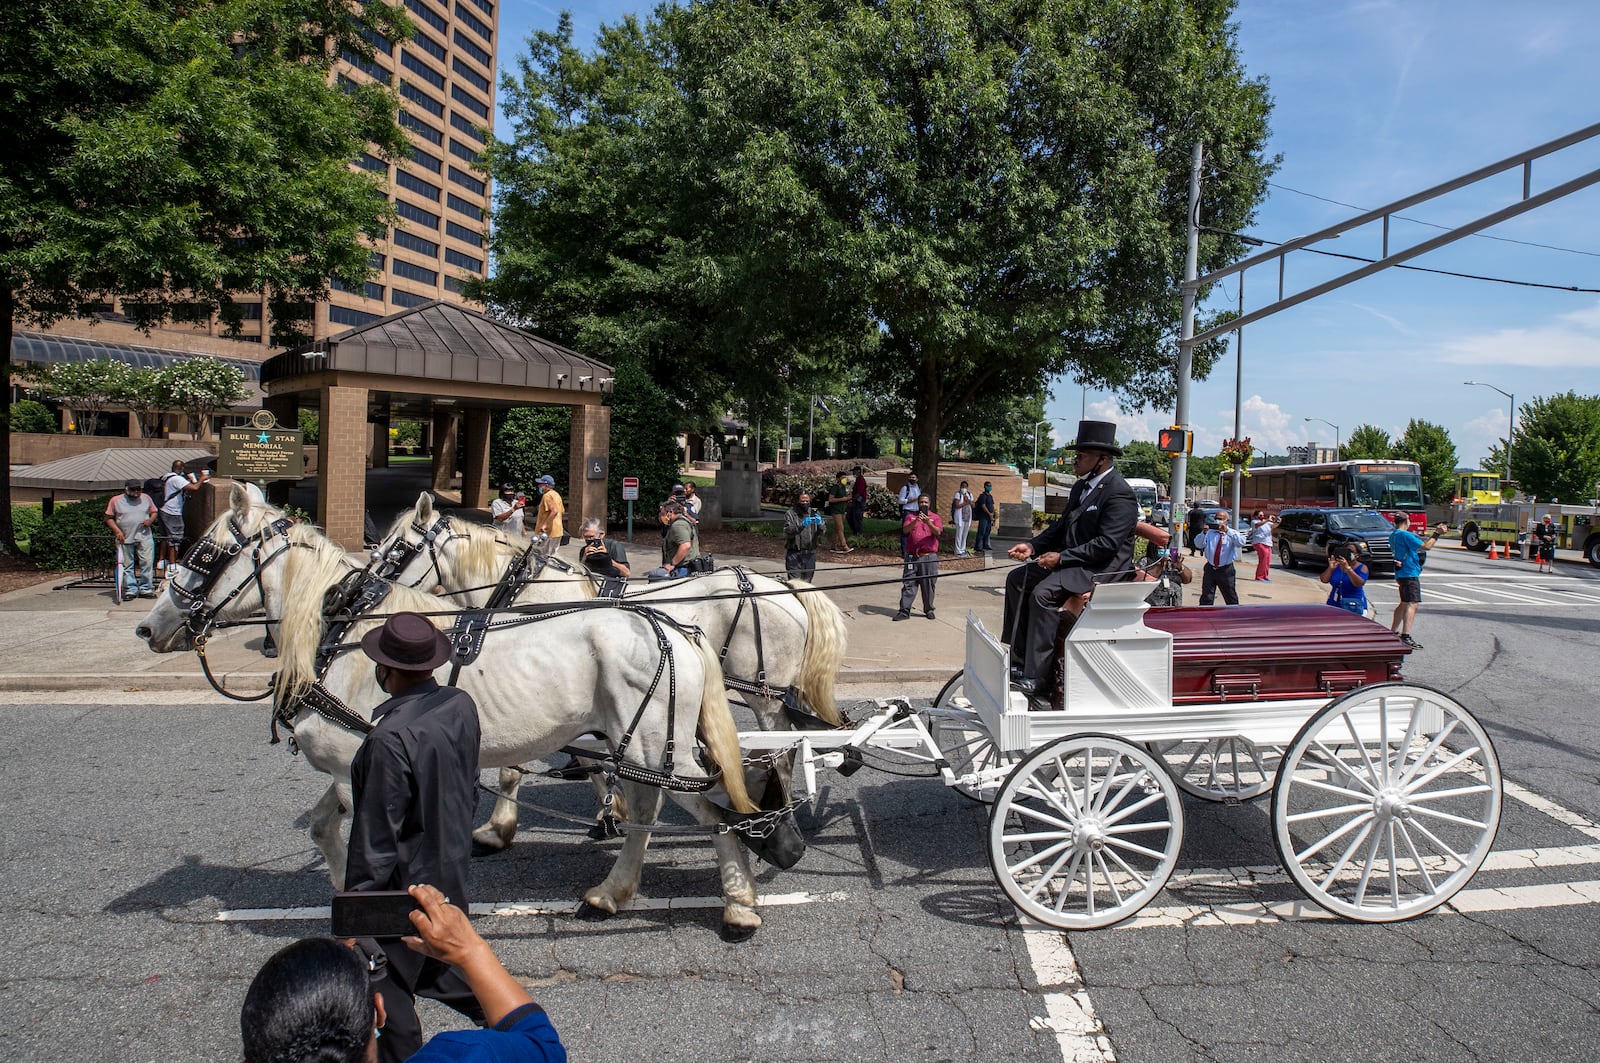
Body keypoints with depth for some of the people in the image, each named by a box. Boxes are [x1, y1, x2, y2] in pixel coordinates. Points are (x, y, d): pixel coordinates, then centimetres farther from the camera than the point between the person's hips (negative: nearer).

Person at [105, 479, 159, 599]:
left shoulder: (146, 498, 10)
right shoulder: (116, 500, 3)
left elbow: (154, 512, 18)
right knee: (127, 565, 4)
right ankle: (130, 590, 11)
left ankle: (146, 589, 4)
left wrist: (150, 520, -4)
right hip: (125, 539, -1)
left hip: (144, 537, 1)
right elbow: (109, 518, 4)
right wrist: (117, 531, -8)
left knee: (147, 563, -4)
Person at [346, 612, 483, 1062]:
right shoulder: (461, 705, -8)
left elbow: (376, 838, -22)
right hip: (452, 868, 8)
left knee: (384, 987, 15)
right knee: (441, 964, 27)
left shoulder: (390, 738, -30)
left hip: (405, 883, -8)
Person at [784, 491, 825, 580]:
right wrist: (801, 525, -30)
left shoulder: (814, 514, 9)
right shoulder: (790, 514, -2)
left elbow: (820, 534, 2)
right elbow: (788, 532, -16)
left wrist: (819, 524, -20)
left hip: (810, 554, 4)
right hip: (794, 553, -4)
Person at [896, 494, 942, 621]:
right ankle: (904, 611, -1)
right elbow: (905, 530, -6)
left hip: (929, 557, -1)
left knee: (929, 584, 4)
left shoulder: (935, 517, 8)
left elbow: (937, 532, -9)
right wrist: (916, 521, -23)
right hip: (912, 556, 1)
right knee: (908, 584, -2)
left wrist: (928, 522, -27)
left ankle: (929, 610, 15)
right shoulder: (911, 516, 11)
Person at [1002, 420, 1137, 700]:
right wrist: (1033, 546, 2)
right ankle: (1018, 660, 6)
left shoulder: (1119, 493, -16)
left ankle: (1036, 679, -24)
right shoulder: (1081, 487, 14)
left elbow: (1107, 544, -23)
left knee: (1043, 593, -29)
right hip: (1072, 561, 10)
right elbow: (1061, 526, 18)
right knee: (1017, 579, 3)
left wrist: (1062, 557, -21)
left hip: (1103, 569, -10)